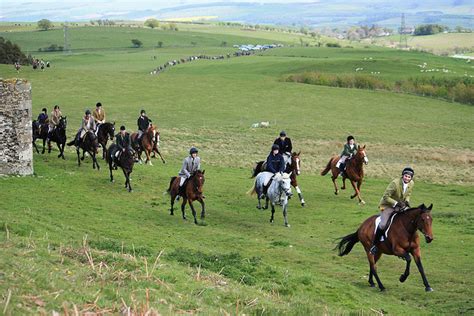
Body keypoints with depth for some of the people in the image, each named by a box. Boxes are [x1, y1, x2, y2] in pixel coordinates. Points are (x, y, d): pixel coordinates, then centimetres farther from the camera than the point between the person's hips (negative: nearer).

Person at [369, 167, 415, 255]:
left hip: (401, 206, 7)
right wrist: (396, 203, -30)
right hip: (388, 205, -7)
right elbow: (386, 197, -23)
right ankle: (374, 244, -5)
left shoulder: (411, 184, -7)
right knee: (383, 225, -22)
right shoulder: (395, 183, -26)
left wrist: (407, 201, -9)